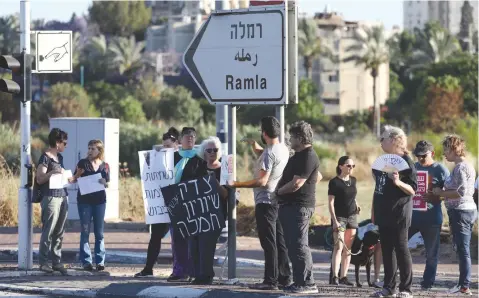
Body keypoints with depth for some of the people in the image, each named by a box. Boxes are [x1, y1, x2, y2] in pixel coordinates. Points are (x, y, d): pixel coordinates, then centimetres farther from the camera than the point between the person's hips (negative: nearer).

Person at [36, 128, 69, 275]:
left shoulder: (59, 157, 17)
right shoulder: (45, 158, -7)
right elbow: (39, 179, -11)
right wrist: (52, 172, -23)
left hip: (63, 196, 8)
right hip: (51, 197, -8)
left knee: (59, 232, 7)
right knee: (48, 231, -7)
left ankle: (57, 261, 9)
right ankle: (43, 262, -4)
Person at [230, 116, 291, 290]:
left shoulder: (269, 153, -19)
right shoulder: (283, 150, 10)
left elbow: (262, 181, -24)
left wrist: (237, 184, -20)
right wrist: (254, 145, 22)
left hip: (265, 202, -9)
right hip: (278, 201, 9)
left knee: (268, 243, -7)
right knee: (279, 241, 13)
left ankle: (271, 280, -7)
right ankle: (284, 277, 17)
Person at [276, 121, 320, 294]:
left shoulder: (308, 157, -16)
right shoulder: (298, 156, 18)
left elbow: (296, 184, -22)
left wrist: (278, 191, -6)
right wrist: (280, 190, 16)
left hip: (299, 207, -11)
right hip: (289, 206, 11)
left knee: (299, 245, -12)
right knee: (292, 246, 12)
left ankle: (307, 283, -12)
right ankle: (299, 281, 16)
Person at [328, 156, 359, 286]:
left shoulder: (353, 180, 10)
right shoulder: (334, 182, -9)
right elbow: (331, 203, -11)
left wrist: (355, 203, 7)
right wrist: (335, 220, -17)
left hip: (352, 217, 6)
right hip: (339, 217, -6)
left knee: (348, 249, 5)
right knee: (339, 247, -14)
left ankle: (343, 276, 9)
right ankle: (335, 277, -19)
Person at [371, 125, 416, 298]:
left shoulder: (405, 161, -10)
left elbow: (412, 190, -13)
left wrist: (398, 182, -30)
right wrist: (374, 210, 17)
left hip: (399, 213, -8)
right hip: (384, 213, 8)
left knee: (401, 249, -5)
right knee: (386, 250, 9)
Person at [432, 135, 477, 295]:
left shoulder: (460, 168, -15)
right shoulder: (468, 166, 16)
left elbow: (461, 192, -22)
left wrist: (441, 193, -12)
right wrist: (443, 192, 13)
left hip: (460, 211, -10)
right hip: (468, 210, 10)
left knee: (463, 249, -8)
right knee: (463, 250, 12)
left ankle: (464, 286, -7)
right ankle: (463, 284, 15)